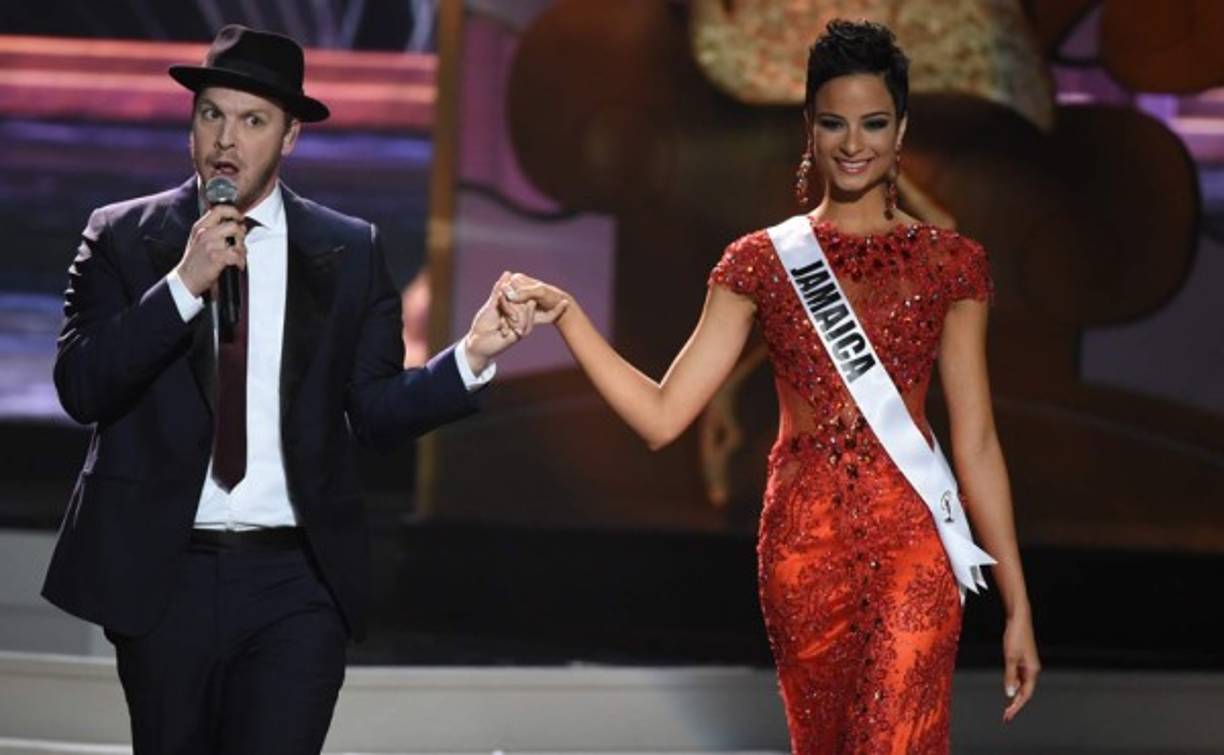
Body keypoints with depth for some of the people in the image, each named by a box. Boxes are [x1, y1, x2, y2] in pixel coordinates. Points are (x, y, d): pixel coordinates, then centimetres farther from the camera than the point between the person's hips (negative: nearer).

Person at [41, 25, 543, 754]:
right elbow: (81, 387, -9)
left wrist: (471, 358, -14)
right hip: (162, 572, 1)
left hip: (299, 581, 0)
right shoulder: (124, 237, 2)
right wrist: (183, 283, -18)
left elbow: (376, 409, 3)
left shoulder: (349, 251, 5)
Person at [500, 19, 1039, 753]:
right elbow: (663, 415, 1)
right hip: (803, 546, 2)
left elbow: (975, 443, 5)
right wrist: (565, 313, -11)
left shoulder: (950, 262, 5)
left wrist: (1017, 605, 2)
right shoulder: (763, 260, 6)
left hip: (911, 546, -2)